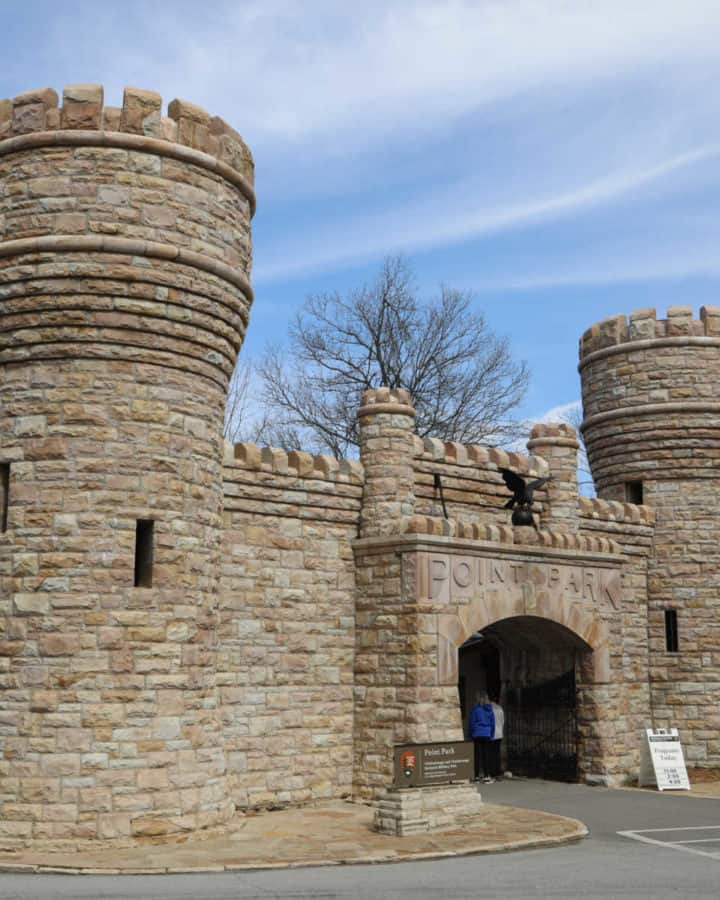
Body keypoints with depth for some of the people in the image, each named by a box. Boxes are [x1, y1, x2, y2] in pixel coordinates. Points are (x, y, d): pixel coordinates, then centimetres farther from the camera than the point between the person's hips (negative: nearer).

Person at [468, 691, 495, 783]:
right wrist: (491, 734, 17)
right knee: (486, 755, 3)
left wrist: (470, 735, 6)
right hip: (487, 734, 3)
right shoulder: (489, 709, 5)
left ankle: (477, 776, 6)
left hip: (477, 735, -3)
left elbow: (471, 722, -2)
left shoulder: (475, 709, -6)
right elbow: (492, 722, 10)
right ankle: (486, 776, 0)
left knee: (477, 755, 2)